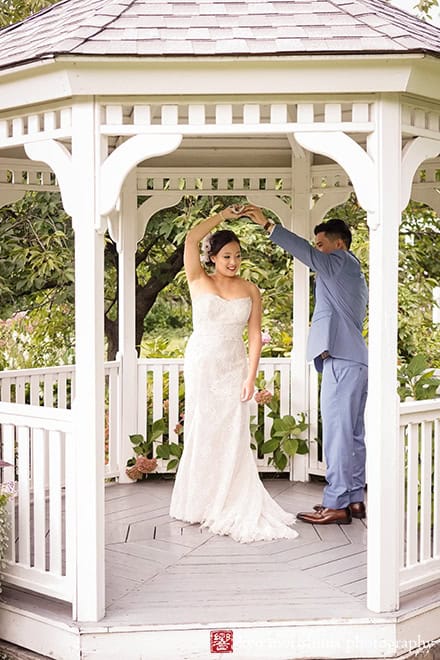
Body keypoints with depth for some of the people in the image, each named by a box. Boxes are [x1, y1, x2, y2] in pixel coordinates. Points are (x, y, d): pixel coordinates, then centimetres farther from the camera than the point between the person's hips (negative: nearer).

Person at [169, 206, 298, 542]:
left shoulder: (250, 290, 6)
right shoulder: (199, 281, 1)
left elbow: (255, 334, 2)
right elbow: (191, 239, -12)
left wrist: (251, 376, -6)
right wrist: (222, 216, -6)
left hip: (234, 368, 2)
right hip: (202, 365, -2)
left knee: (234, 436, 0)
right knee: (203, 433, 2)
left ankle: (233, 506, 8)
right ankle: (200, 503, 15)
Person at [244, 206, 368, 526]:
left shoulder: (343, 261, -4)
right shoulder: (354, 274, 25)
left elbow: (308, 254, -20)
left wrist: (268, 224, -22)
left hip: (342, 361, -11)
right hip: (355, 359, 11)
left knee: (338, 433, -10)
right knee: (353, 434, 11)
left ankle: (337, 505, -8)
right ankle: (354, 499, 15)